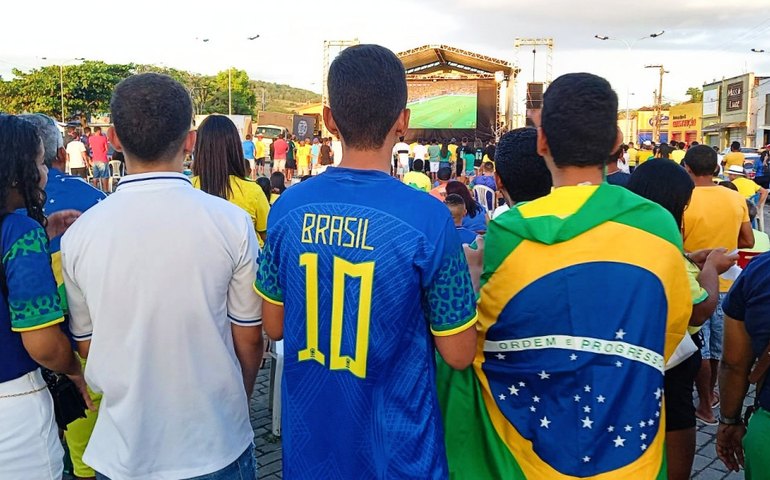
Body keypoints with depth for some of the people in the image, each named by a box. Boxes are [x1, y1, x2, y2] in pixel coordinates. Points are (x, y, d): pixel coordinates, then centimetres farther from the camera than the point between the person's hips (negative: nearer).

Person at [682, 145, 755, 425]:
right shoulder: (736, 198, -4)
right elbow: (748, 241, 3)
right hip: (726, 283, 5)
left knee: (699, 349, 7)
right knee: (718, 345, 21)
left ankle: (705, 408, 17)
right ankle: (711, 392, 39)